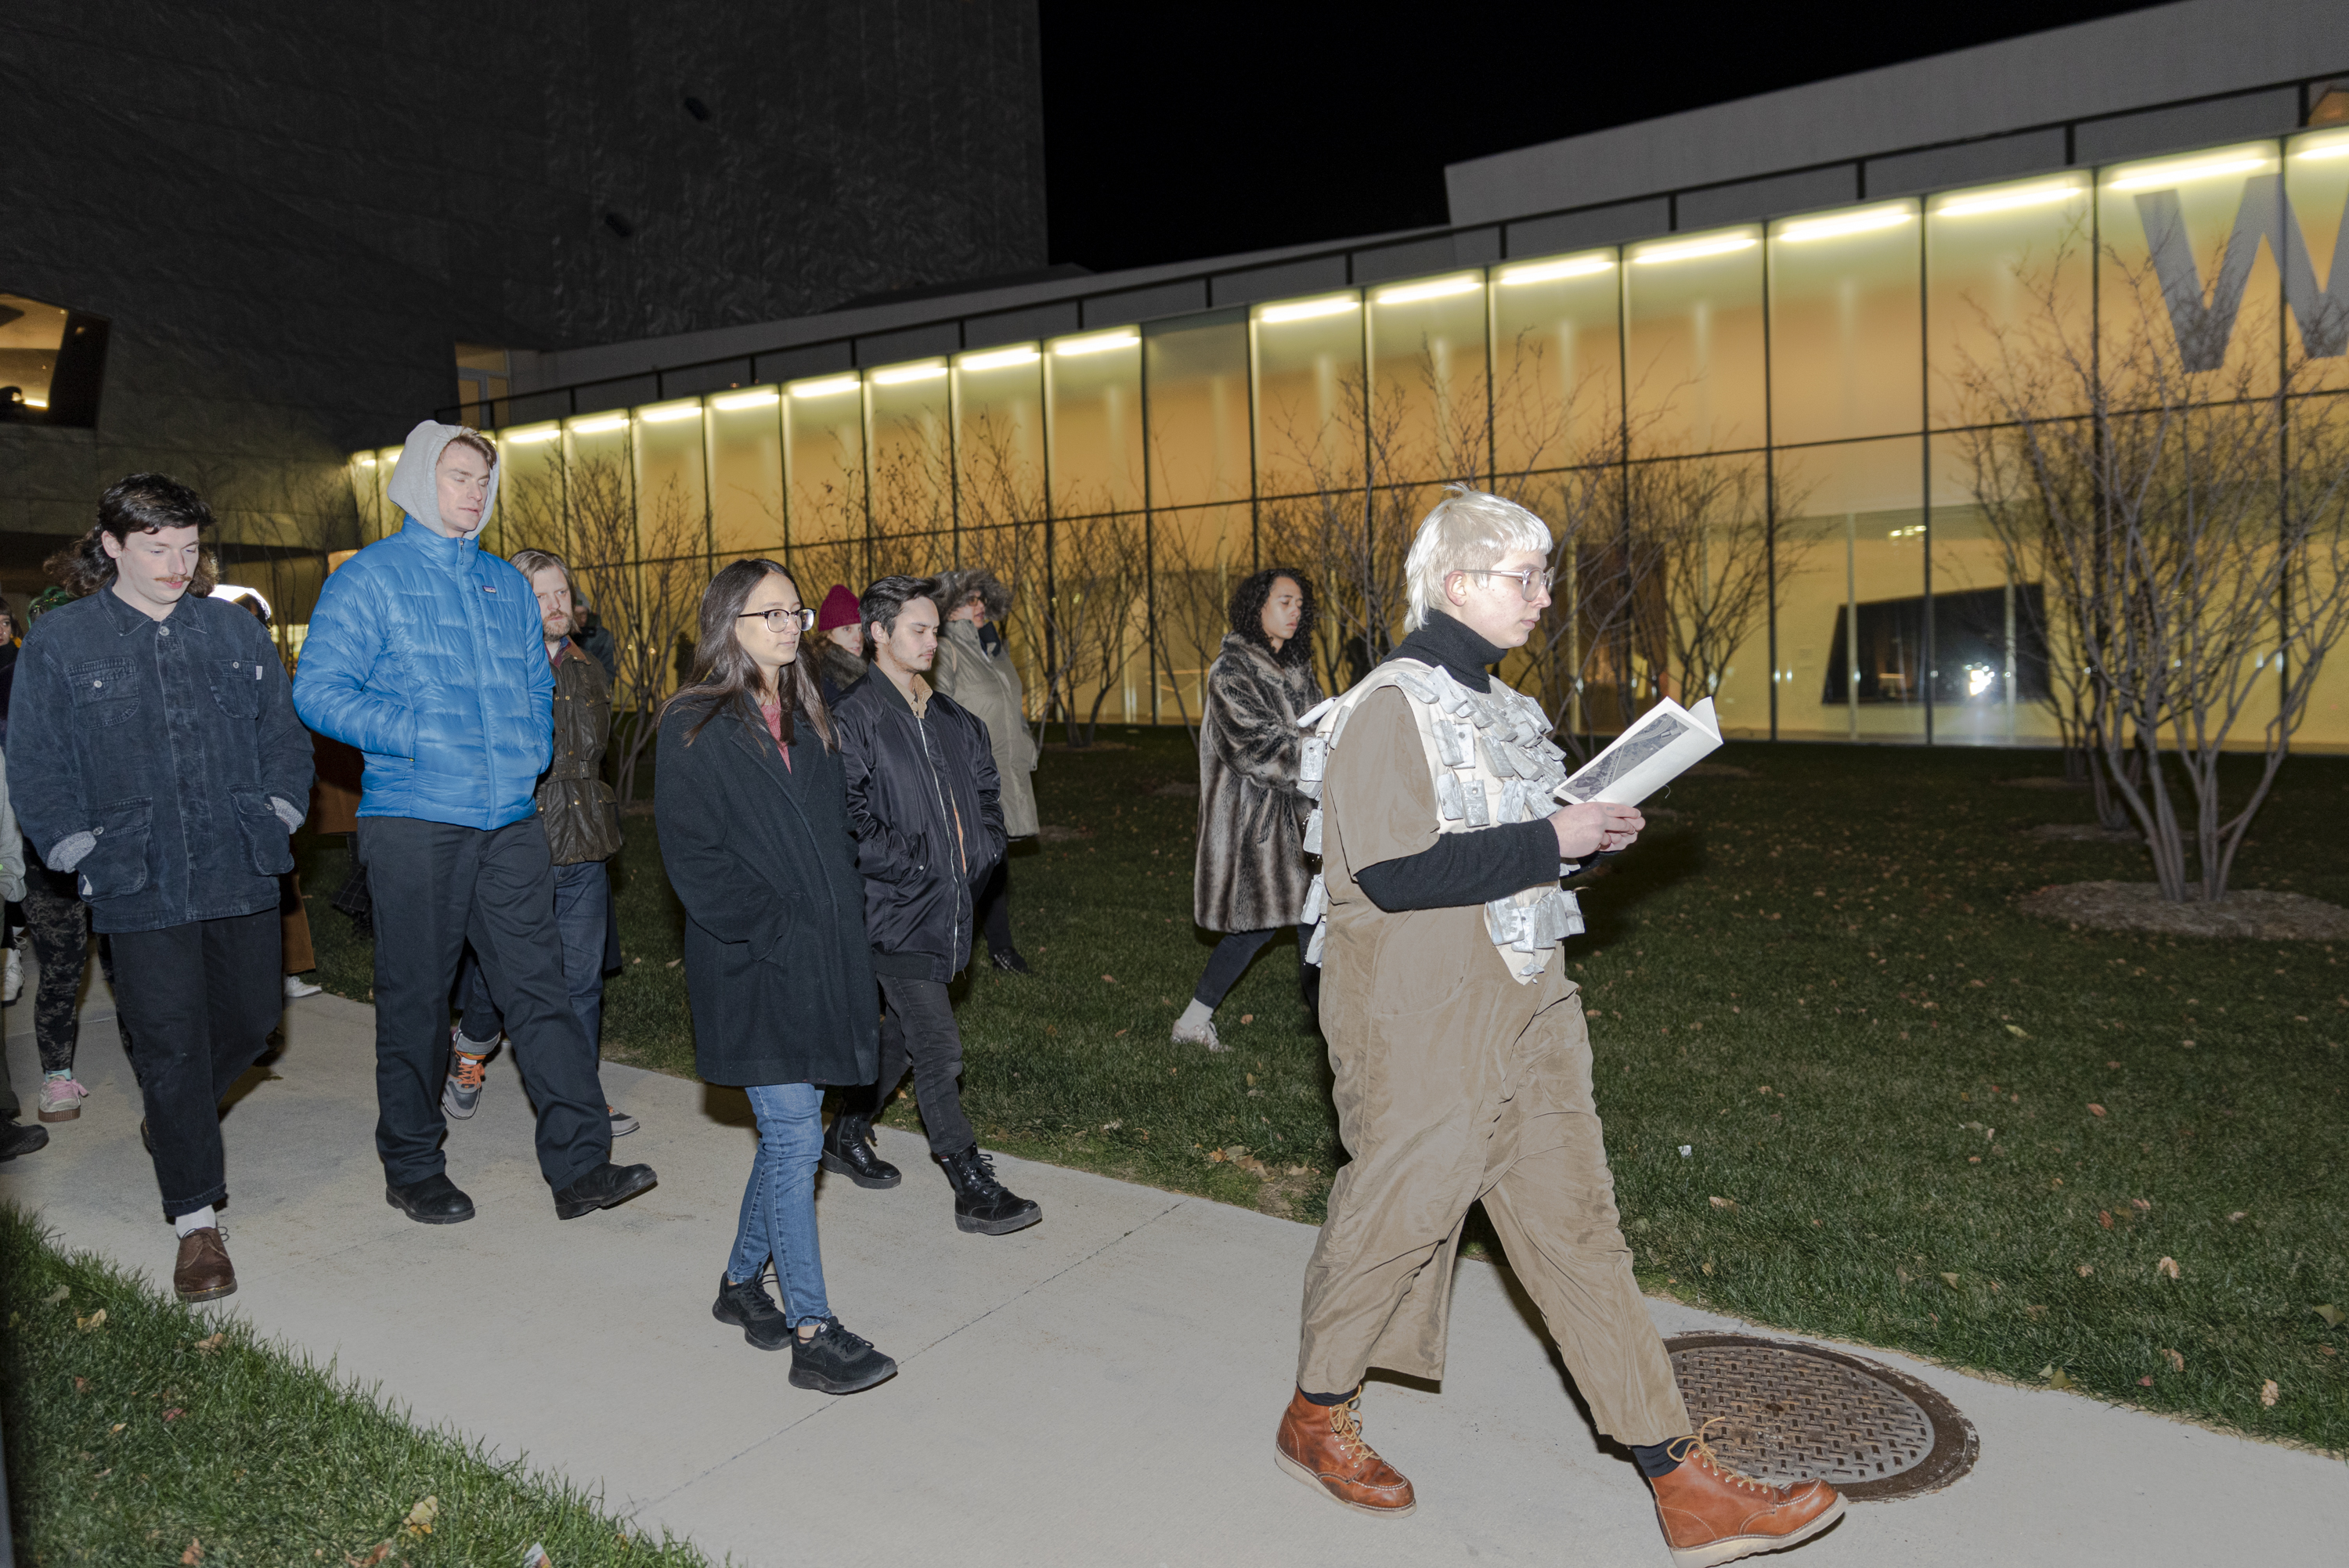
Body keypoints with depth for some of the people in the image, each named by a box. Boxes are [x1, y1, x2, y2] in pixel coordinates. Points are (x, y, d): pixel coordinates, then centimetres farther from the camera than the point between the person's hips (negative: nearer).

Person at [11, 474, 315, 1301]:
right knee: (171, 1046, 0)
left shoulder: (234, 629, 7)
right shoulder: (59, 641, 0)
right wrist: (82, 854, -4)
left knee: (252, 1018, 11)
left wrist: (277, 816, 3)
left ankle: (178, 1118, 42)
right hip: (142, 887, -3)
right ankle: (196, 1218, 11)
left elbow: (284, 732, 12)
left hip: (243, 871, 3)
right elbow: (37, 767, 2)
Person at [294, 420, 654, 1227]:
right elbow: (318, 689, -6)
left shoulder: (508, 584, 16)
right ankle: (412, 1167, 21)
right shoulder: (371, 577, 0)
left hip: (510, 819, 4)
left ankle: (579, 1165, 1)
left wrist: (535, 749, 5)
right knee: (416, 995, 5)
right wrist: (414, 733, -16)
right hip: (413, 819, -4)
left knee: (539, 984, 0)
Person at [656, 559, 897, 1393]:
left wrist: (843, 927, 8)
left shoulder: (808, 721, 15)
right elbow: (692, 855, -12)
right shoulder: (694, 727, -7)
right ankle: (812, 1333, 1)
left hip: (822, 957, 7)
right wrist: (773, 930, -16)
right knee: (796, 1139, -7)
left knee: (788, 1133, 14)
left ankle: (743, 1281, 32)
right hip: (753, 967, -7)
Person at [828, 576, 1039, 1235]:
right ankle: (974, 1190, 2)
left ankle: (846, 1137, 39)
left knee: (904, 1034, 19)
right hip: (893, 911, -8)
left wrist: (979, 854, 6)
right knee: (939, 1052, -7)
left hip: (944, 907, 8)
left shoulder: (950, 719, 12)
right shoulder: (853, 719, -11)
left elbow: (985, 792, 21)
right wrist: (914, 865, -15)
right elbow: (848, 823, -17)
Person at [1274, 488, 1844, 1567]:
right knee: (1392, 1217, 6)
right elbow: (1392, 870, -24)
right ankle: (1316, 1418, 32)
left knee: (1577, 1225, 9)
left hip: (1523, 1012, 9)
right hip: (1421, 1023, -8)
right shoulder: (1391, 707, -15)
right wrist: (1550, 841, -21)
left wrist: (1590, 826, 5)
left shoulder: (1494, 703, 14)